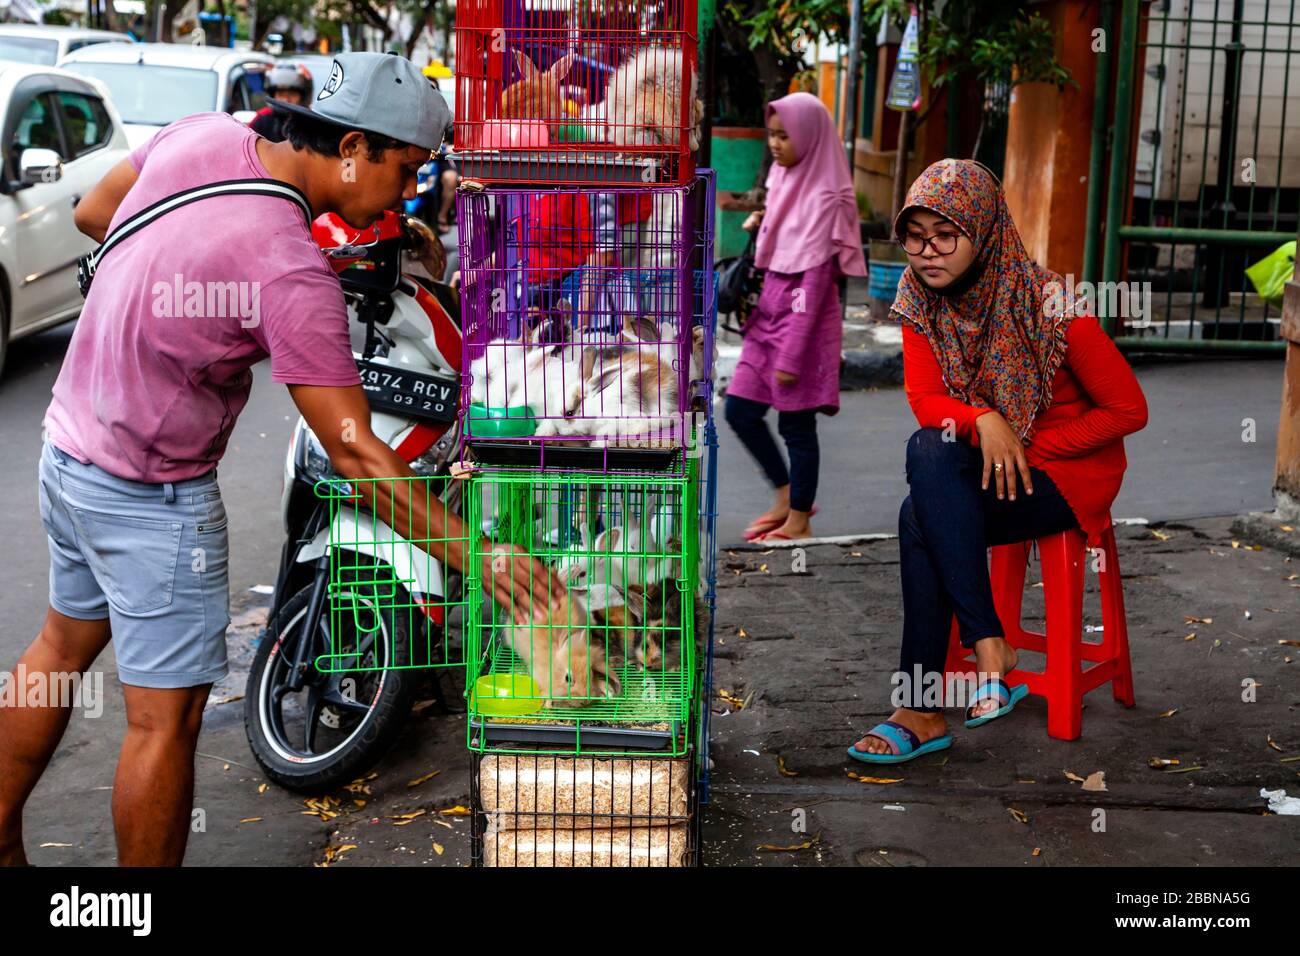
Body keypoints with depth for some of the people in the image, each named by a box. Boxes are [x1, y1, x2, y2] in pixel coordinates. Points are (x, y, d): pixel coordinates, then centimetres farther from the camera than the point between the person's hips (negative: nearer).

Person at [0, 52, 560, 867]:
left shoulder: (203, 135, -7)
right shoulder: (293, 271, -29)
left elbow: (93, 214, 11)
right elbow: (353, 454, -29)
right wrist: (478, 559, -27)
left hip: (71, 442, 9)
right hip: (154, 494, -9)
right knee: (167, 716, 2)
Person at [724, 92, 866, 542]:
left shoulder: (823, 196, -15)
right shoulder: (784, 177, 9)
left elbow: (814, 282, -18)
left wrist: (791, 355, -20)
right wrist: (759, 227, 0)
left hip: (804, 323, -8)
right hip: (769, 314, 8)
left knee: (796, 424, 2)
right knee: (740, 410, 9)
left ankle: (799, 521, 16)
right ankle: (786, 495, 26)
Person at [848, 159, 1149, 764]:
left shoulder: (1050, 306, -20)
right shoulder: (920, 300, -5)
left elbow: (1128, 410, -13)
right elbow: (925, 402, -7)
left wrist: (1023, 447, -16)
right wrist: (983, 420, -28)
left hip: (1070, 470, -5)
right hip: (980, 462, 5)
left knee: (921, 519, -27)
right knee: (927, 449, -29)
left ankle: (923, 710, -20)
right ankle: (988, 646, -25)